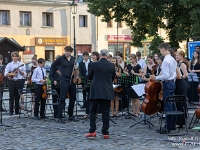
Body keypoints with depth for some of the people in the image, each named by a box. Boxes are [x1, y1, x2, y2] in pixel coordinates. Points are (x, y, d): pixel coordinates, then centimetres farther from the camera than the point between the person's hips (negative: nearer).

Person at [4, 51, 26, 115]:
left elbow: (24, 74, 3)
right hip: (12, 82, -1)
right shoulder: (9, 65, 4)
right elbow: (5, 74, -3)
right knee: (11, 97, 0)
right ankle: (11, 111, 3)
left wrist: (19, 71, -14)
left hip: (19, 82, 1)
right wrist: (12, 74, -18)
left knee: (17, 97, 6)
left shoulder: (21, 64, 6)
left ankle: (17, 110, 13)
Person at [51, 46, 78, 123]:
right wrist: (59, 71, 5)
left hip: (72, 81, 6)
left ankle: (71, 116, 21)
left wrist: (75, 68, 2)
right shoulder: (60, 59, -5)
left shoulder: (73, 59, 9)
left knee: (73, 98, 9)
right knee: (62, 99, -6)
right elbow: (53, 66, 6)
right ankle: (59, 117, -3)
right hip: (64, 81, -5)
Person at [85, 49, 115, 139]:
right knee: (105, 112, 6)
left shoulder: (94, 65, -7)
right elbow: (113, 78, 10)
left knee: (92, 111, 8)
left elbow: (89, 77, 4)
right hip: (107, 92, 2)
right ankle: (105, 133, 7)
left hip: (95, 91, -2)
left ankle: (92, 131, 0)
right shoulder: (111, 66, -2)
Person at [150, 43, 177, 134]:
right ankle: (173, 125, 20)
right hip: (172, 82, 10)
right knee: (172, 105, 13)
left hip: (167, 83, -10)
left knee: (167, 106, -7)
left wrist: (156, 78, -13)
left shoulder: (166, 60, -19)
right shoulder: (173, 59, 11)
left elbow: (166, 75, -24)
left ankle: (168, 127, -4)